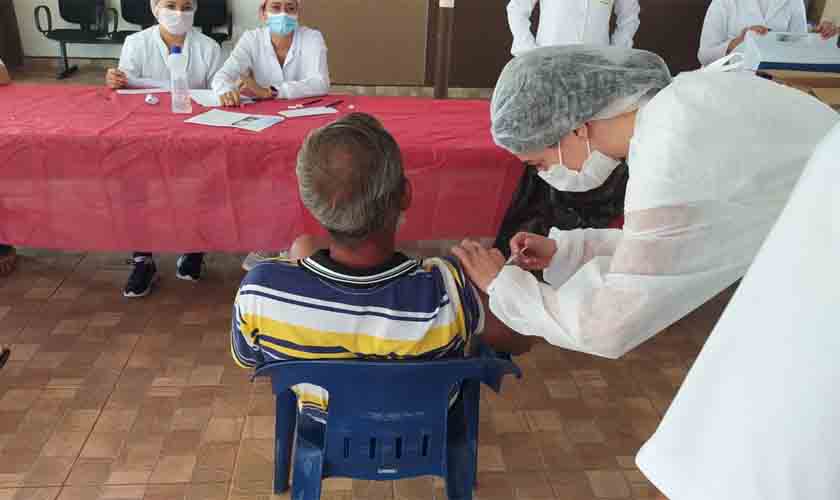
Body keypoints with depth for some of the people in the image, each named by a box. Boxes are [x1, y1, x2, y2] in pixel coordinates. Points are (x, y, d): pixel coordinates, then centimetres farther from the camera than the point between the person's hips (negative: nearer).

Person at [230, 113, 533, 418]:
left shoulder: (259, 290, -38)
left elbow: (247, 359, -14)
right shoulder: (448, 292, -43)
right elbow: (518, 339, -21)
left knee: (302, 246, 18)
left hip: (317, 420, 1)